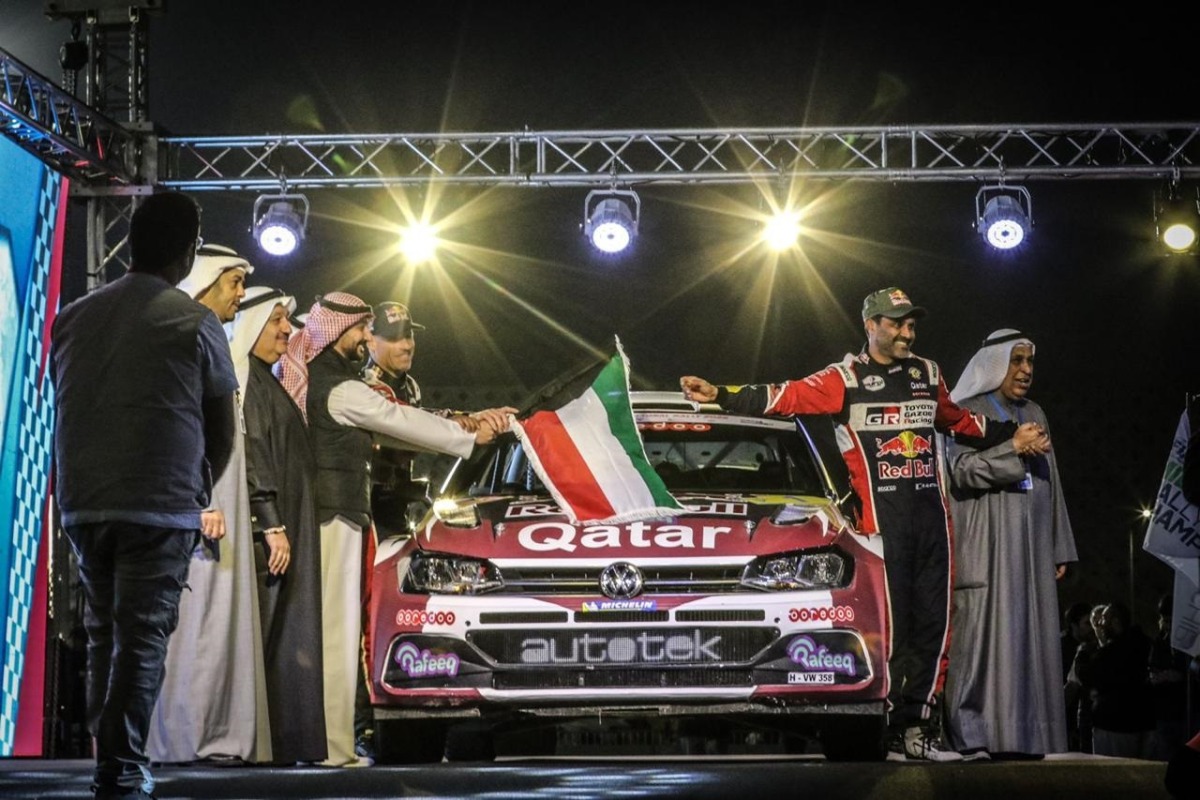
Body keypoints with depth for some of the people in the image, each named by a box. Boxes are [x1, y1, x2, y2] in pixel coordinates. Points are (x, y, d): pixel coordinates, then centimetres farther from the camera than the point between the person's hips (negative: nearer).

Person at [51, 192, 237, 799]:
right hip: (162, 504, -4)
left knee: (102, 632, 15)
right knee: (143, 636, -2)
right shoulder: (194, 324, -2)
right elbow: (222, 431, 3)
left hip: (82, 502, 4)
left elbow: (64, 412, 14)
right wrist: (199, 491, 20)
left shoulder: (73, 318, 9)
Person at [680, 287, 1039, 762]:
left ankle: (916, 725, 7)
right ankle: (885, 728, -5)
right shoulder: (845, 379, 2)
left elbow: (958, 420, 36)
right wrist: (720, 396, -19)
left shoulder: (928, 375, 19)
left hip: (931, 513, 5)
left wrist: (1009, 436, 38)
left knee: (933, 624, 3)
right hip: (882, 518, -5)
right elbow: (787, 398, -8)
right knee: (888, 623, -8)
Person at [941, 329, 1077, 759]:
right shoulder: (968, 412, 1)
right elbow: (961, 468, -12)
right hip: (987, 544, -6)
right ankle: (974, 734, -11)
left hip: (1031, 543, 6)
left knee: (1031, 633, 1)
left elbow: (1051, 483, 19)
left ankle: (1025, 734, 3)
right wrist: (1015, 450, -20)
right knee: (985, 631, -11)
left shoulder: (1035, 415, 19)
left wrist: (1059, 547, 15)